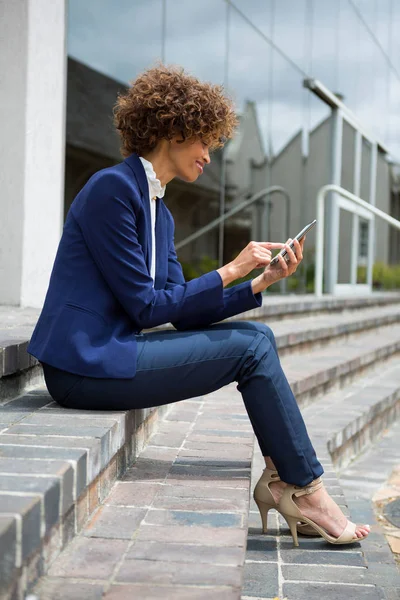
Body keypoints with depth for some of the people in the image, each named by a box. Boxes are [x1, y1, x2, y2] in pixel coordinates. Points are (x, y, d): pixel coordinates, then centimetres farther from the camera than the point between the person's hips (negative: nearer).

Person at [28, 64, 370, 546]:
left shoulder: (159, 211, 15)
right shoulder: (112, 188, -13)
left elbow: (182, 312, 11)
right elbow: (146, 307, -15)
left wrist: (262, 281, 3)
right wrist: (231, 270, -11)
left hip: (111, 351, 9)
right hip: (85, 365, -9)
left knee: (258, 336, 3)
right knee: (252, 349, -10)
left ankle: (279, 476, 2)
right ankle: (305, 488, 1)